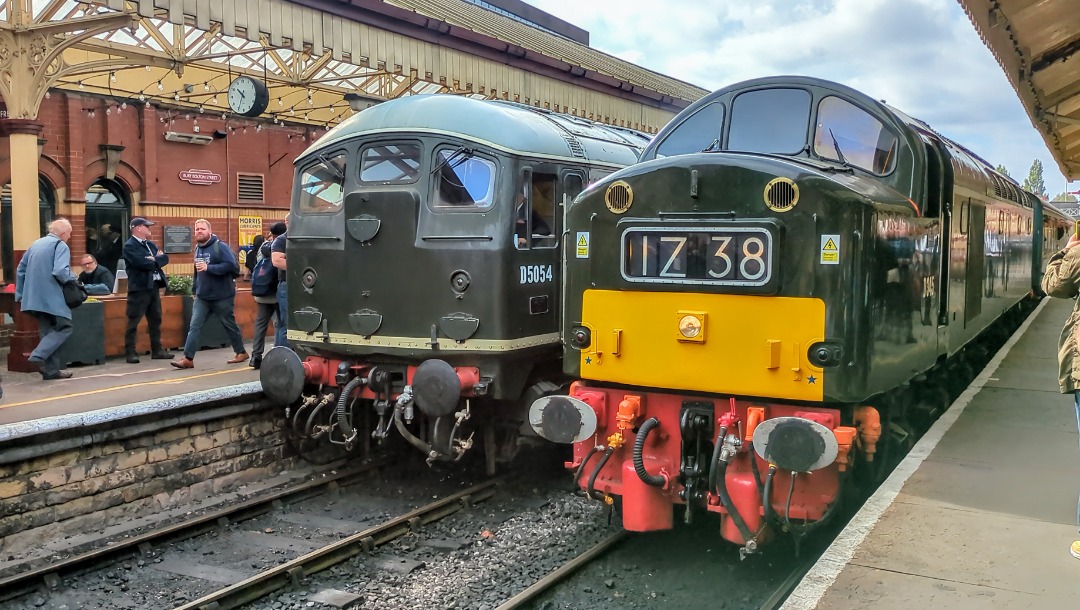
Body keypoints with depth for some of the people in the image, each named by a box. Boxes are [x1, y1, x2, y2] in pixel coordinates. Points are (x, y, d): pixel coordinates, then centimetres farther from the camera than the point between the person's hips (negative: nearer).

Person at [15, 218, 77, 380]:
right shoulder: (61, 246, -9)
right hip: (51, 297, -8)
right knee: (64, 327, 0)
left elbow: (21, 270, 20)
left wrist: (20, 294, 24)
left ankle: (51, 370, 11)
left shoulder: (36, 244, 16)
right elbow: (60, 271, -24)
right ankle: (38, 355, -16)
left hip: (34, 298, 8)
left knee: (48, 331, 12)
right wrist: (72, 278, -3)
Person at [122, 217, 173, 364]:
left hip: (154, 286, 8)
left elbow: (165, 258, 7)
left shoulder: (151, 244, 17)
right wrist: (155, 261, -4)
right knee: (133, 321, -4)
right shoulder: (129, 246, -8)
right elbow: (142, 263, -20)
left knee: (156, 320, 11)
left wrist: (153, 260, -10)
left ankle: (157, 350, 18)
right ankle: (131, 352, -1)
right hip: (139, 288, -8)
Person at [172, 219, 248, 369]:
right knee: (195, 326, -4)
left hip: (222, 296, -6)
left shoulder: (220, 246, -12)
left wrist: (208, 268, -28)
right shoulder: (198, 248, 11)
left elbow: (232, 266, -24)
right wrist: (195, 288, 17)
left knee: (230, 325, 8)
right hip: (202, 297, 6)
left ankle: (241, 352, 25)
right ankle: (188, 359, -6)